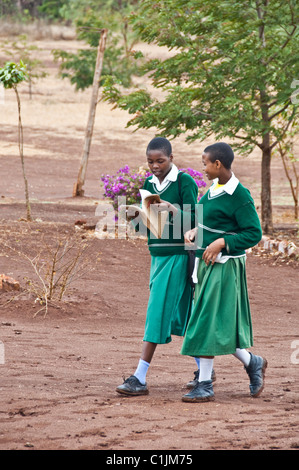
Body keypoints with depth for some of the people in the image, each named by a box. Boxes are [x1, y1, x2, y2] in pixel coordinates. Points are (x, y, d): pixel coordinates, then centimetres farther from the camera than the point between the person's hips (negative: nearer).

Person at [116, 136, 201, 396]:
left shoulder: (185, 182, -8)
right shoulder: (149, 184, 12)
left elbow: (193, 221, -14)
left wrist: (172, 210, -30)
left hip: (178, 255, -7)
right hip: (157, 255, 7)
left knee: (159, 313, -10)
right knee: (181, 316, 12)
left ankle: (140, 378, -12)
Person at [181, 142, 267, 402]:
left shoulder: (240, 196, -16)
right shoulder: (214, 188, 9)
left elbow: (254, 233, -16)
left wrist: (221, 243, -22)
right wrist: (194, 233, 3)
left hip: (224, 266, -9)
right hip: (206, 263, 9)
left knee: (209, 323, -6)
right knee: (221, 324, 13)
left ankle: (205, 385, 0)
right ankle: (252, 363, 31)